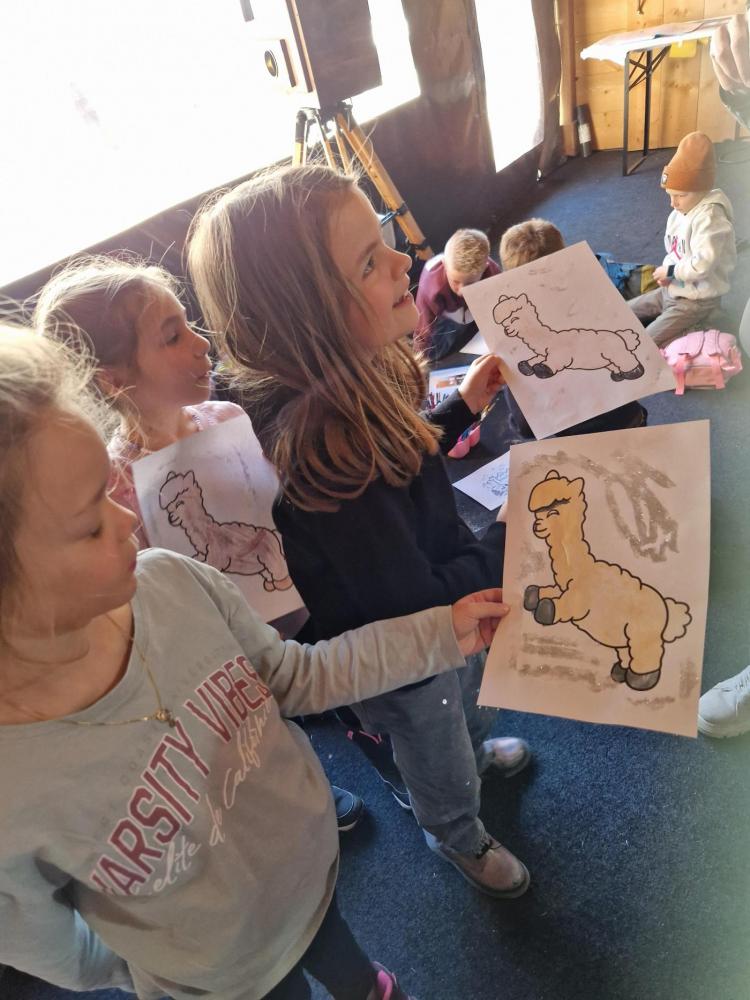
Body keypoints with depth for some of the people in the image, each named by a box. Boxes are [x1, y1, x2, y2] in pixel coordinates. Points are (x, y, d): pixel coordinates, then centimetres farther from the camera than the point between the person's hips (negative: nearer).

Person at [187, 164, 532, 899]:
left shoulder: (349, 383, -17)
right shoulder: (319, 443, -42)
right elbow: (416, 606, -32)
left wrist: (464, 406, -2)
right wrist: (511, 537, -21)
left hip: (448, 598, 7)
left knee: (466, 699, 38)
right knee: (441, 770, 27)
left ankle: (476, 751, 72)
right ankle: (459, 838, 61)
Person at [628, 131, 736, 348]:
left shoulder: (710, 218, -24)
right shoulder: (679, 213, 3)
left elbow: (702, 265, -31)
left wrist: (670, 271, -16)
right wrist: (666, 275, -6)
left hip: (695, 301, -9)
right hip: (671, 290, 9)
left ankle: (691, 330, 2)